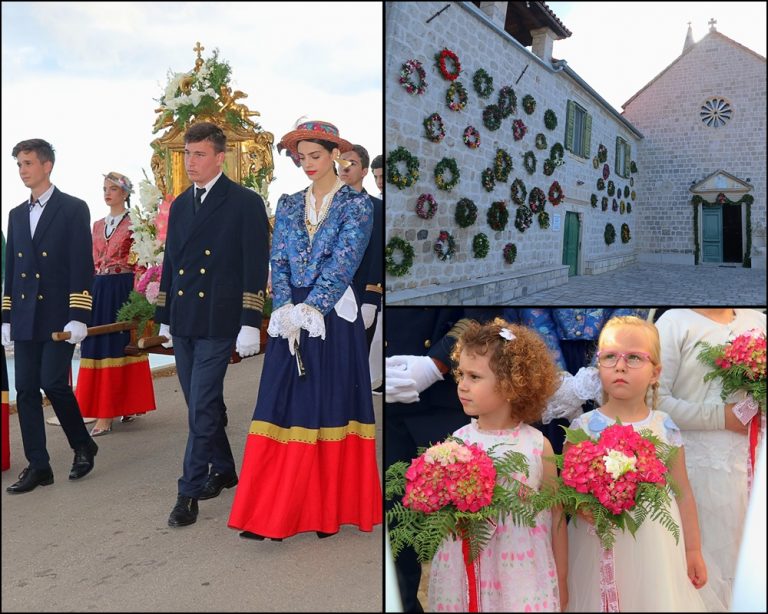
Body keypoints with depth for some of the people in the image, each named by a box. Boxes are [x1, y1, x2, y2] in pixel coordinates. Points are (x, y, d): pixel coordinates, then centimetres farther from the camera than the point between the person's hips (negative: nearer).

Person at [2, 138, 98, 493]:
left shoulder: (73, 209, -2)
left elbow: (82, 265, -8)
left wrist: (78, 316, -14)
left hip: (59, 315, -6)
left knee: (53, 382, -10)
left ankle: (82, 445, 14)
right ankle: (38, 466, 12)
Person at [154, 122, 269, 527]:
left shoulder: (245, 203, -4)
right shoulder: (179, 205, 14)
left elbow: (255, 268, -8)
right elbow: (169, 264, 18)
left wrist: (250, 324, -13)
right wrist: (164, 317, 16)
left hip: (218, 323, -6)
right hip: (183, 323, 7)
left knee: (202, 407, -5)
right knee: (202, 404, 15)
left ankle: (189, 493, 5)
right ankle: (223, 470, 32)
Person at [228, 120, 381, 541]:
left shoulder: (356, 204, 0)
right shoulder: (288, 206, 13)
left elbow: (342, 264, -10)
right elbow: (278, 263, 6)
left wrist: (308, 311, -18)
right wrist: (286, 312, -10)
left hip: (335, 318, -3)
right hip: (290, 319, 4)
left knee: (331, 409, 2)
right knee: (284, 410, 1)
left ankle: (330, 510, 14)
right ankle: (270, 513, 7)